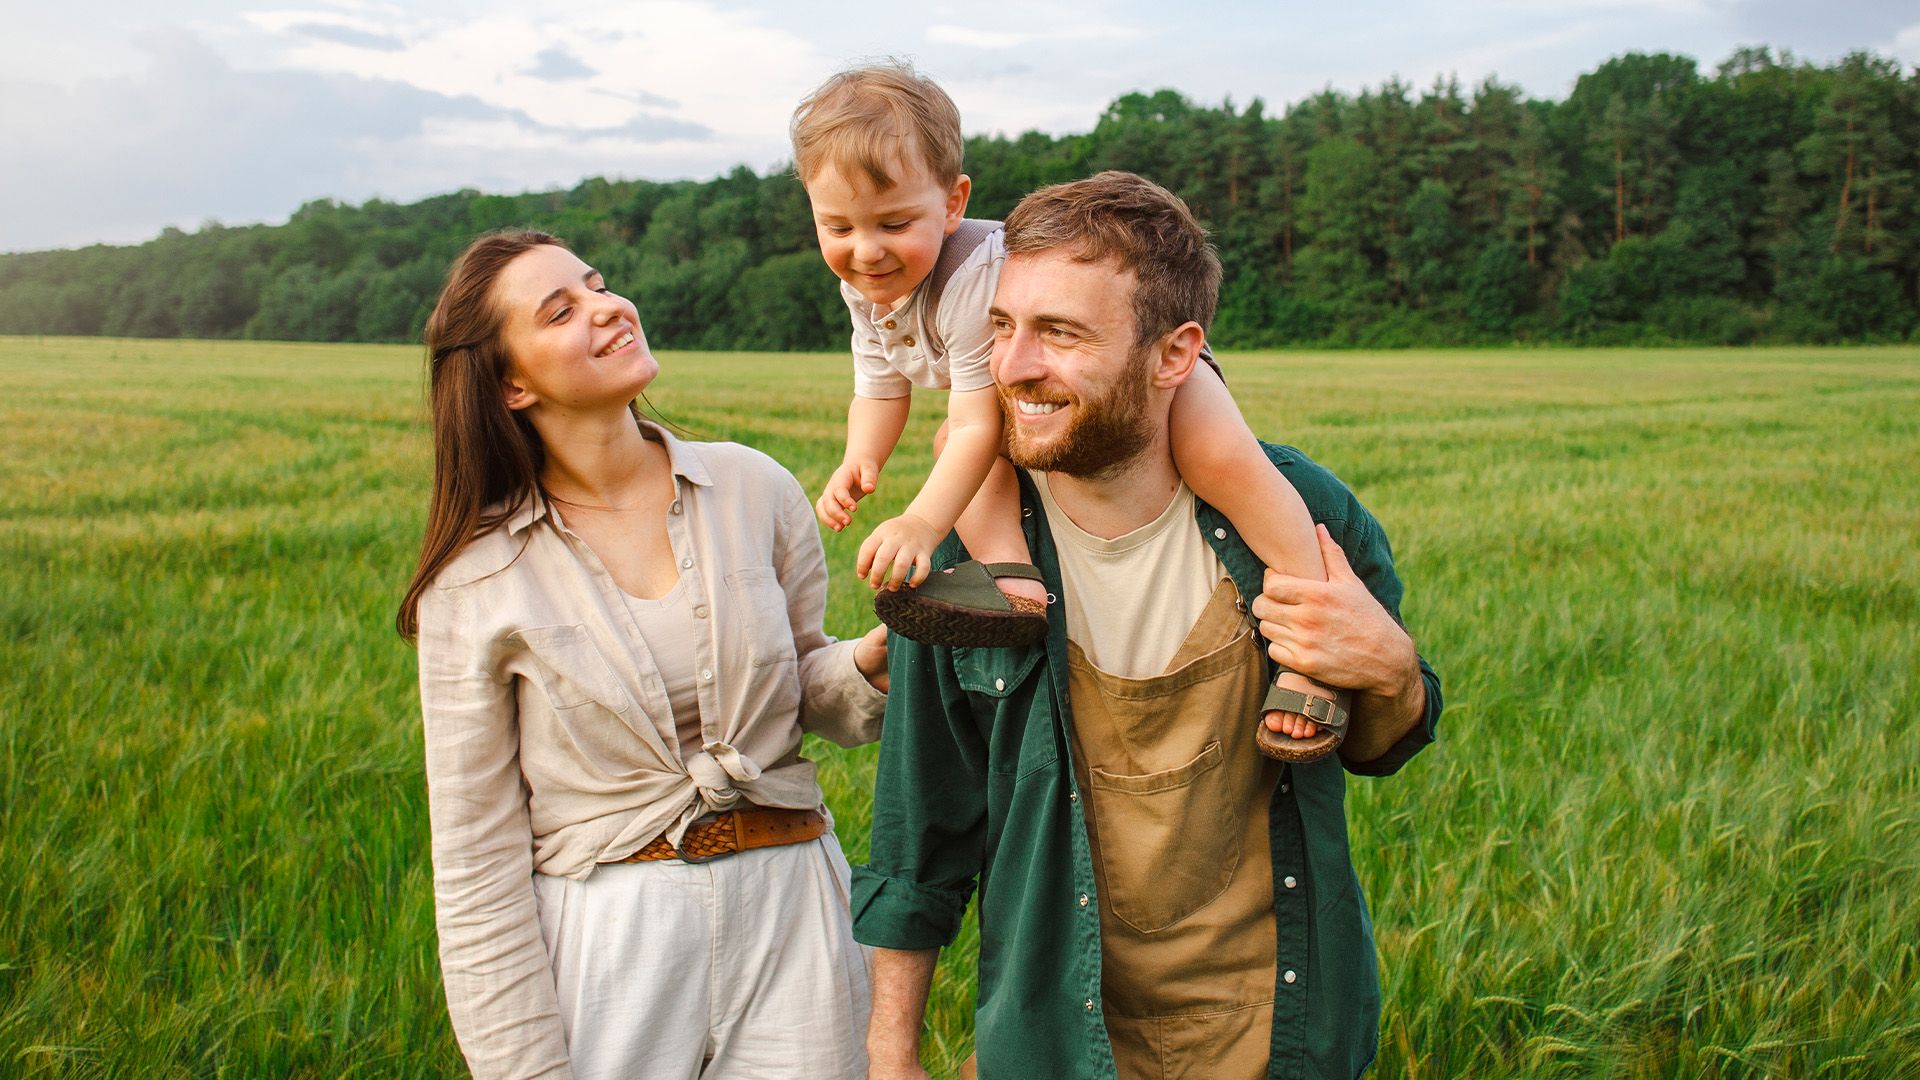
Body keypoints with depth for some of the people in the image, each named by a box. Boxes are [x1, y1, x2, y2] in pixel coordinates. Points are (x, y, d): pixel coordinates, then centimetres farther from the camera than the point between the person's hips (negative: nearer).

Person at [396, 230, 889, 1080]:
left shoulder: (754, 488, -1)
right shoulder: (475, 580, -6)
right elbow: (477, 856, -3)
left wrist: (870, 662, -13)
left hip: (789, 911, 2)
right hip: (604, 939, -2)